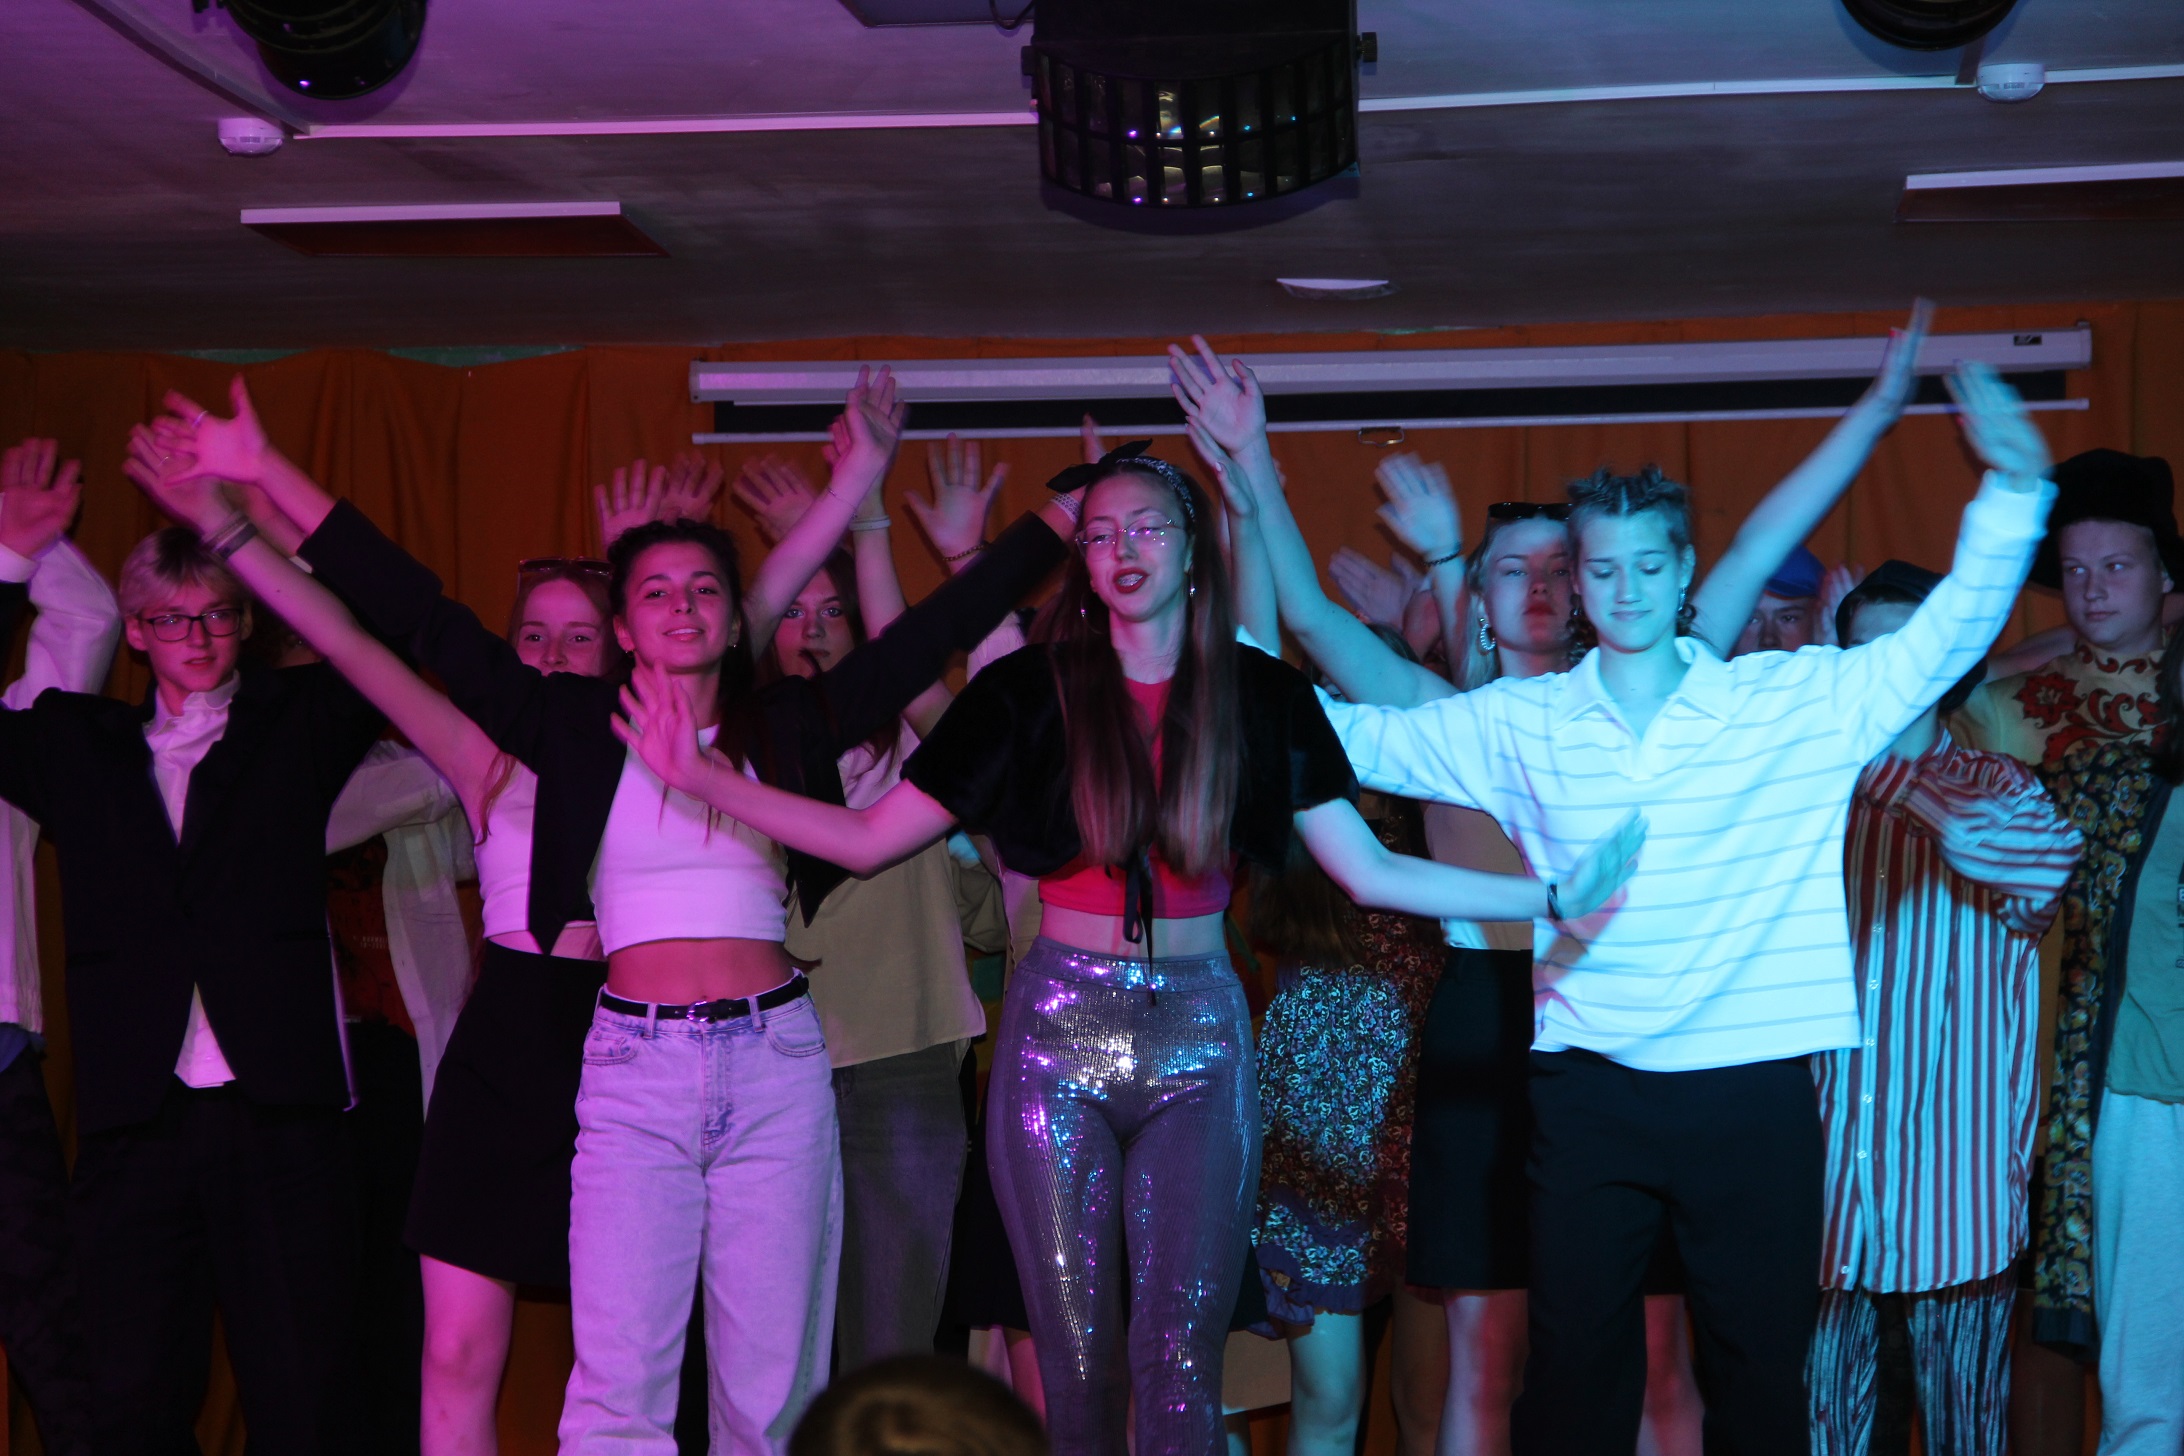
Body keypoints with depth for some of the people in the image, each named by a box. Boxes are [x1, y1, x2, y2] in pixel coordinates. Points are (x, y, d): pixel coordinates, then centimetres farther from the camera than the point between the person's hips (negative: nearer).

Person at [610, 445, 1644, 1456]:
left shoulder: (1259, 695, 3)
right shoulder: (1033, 692, 0)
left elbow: (1367, 871, 2)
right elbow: (868, 839, -1)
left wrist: (1549, 895, -5)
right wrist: (700, 773, -7)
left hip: (1199, 1038, 0)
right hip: (1061, 1031, 0)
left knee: (1183, 1354, -1)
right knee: (1077, 1350, 4)